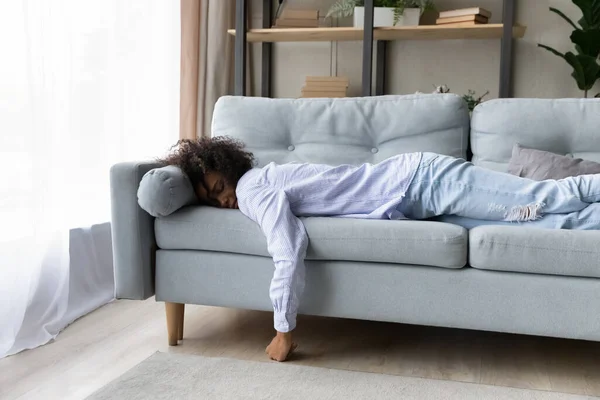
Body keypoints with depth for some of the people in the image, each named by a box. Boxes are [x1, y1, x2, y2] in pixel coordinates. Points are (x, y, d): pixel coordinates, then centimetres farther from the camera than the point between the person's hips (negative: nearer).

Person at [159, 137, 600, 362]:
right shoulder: (261, 179, 12)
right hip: (412, 179, 7)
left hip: (419, 179, -7)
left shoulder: (253, 189, -16)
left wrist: (284, 330, -19)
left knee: (542, 200, -4)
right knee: (541, 219, 7)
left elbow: (289, 254, -28)